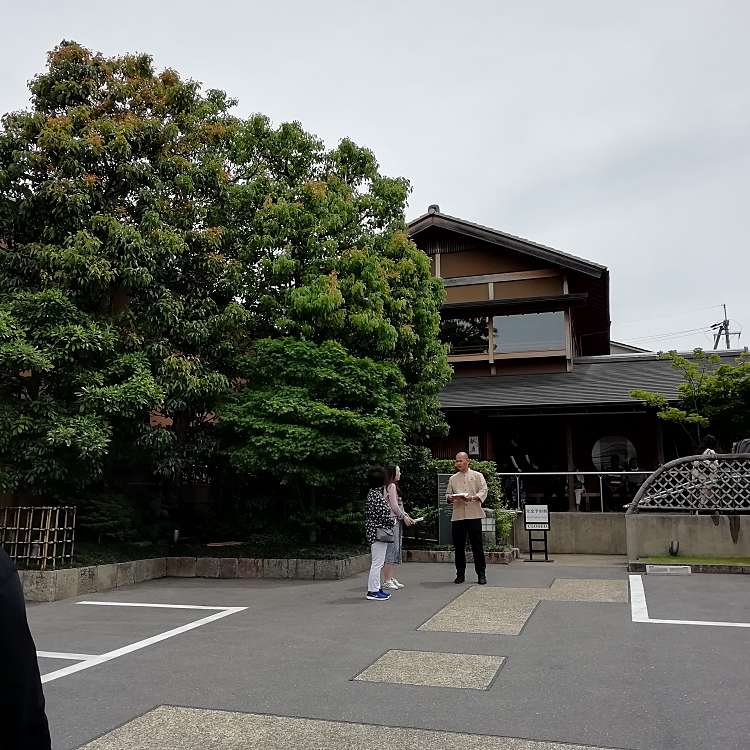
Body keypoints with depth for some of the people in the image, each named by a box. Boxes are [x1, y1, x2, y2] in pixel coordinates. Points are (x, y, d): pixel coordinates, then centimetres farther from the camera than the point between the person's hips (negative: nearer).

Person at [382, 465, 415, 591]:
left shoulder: (393, 486, 17)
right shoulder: (392, 486, -12)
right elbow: (394, 506, -16)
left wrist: (406, 515, 13)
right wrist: (404, 517, -6)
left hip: (396, 521, 10)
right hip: (392, 521, -10)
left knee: (395, 551, 12)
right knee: (391, 550, -8)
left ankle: (391, 579, 17)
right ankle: (386, 581, -6)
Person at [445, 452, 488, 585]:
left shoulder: (477, 476, 7)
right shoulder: (453, 479, 17)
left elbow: (484, 490, -3)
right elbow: (448, 494, 17)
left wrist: (473, 497, -21)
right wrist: (450, 498, -7)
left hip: (474, 515, -3)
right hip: (457, 515, 3)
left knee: (477, 545, -3)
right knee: (459, 546, 5)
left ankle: (481, 574, 4)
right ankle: (460, 574, 15)